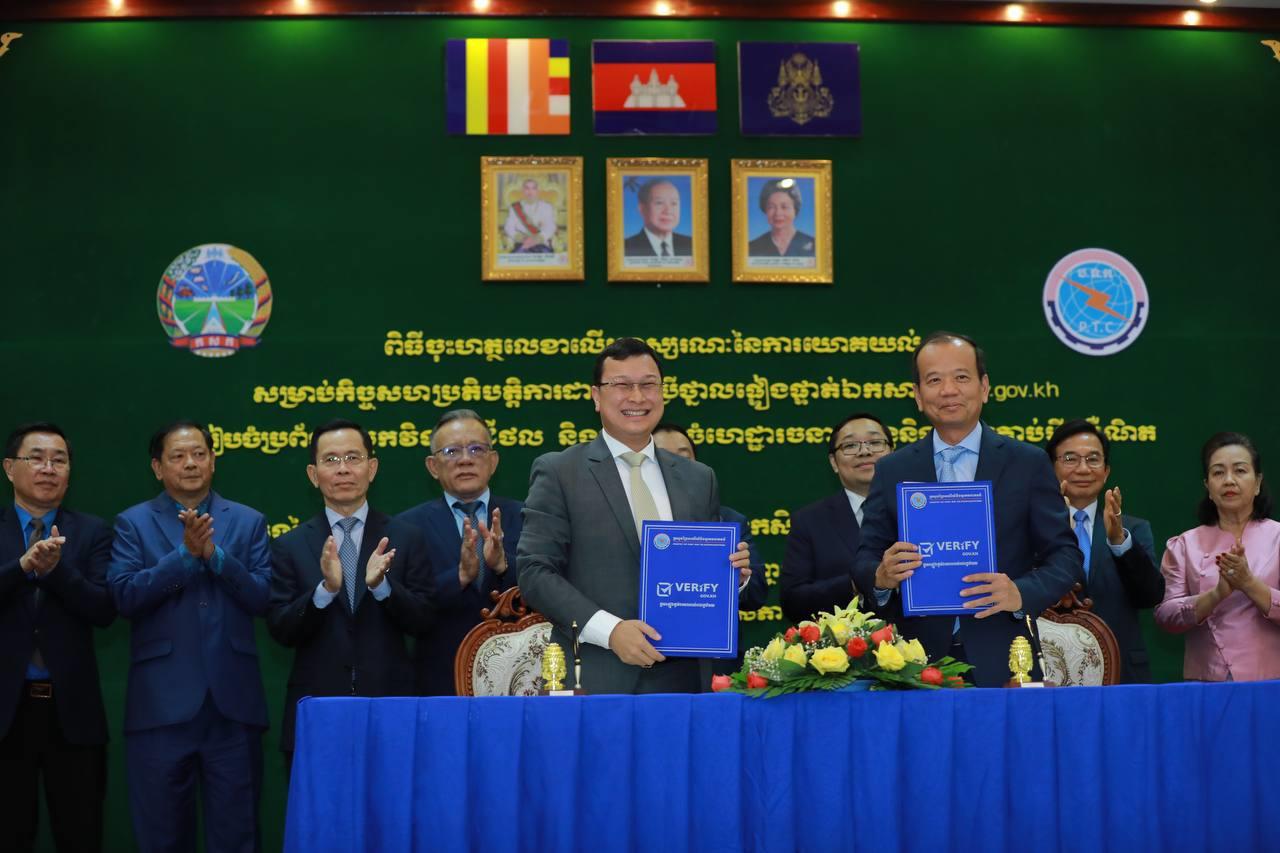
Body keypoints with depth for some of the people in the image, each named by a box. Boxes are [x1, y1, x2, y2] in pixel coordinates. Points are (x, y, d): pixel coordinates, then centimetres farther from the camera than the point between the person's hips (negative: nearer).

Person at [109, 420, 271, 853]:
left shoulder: (248, 521, 9)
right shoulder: (133, 523, 6)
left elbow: (262, 598, -1)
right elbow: (124, 596, -7)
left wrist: (215, 554, -13)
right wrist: (185, 554, -16)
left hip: (232, 701, 1)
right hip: (161, 703, 0)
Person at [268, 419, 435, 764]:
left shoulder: (405, 539, 4)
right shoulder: (290, 547, 4)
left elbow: (421, 621, -1)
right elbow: (281, 631, -3)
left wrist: (381, 584, -18)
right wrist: (326, 588, -19)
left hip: (389, 709, 0)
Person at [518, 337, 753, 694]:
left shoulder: (699, 478, 13)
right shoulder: (557, 473, 0)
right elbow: (534, 571, -8)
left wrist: (734, 573, -4)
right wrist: (609, 629, -18)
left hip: (685, 678, 4)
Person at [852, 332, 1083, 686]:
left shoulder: (1029, 464, 4)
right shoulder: (891, 471, 7)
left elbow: (1066, 557, 1)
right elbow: (865, 560, 6)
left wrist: (1021, 593, -18)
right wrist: (881, 576, -17)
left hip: (1000, 666, -1)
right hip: (918, 666, 1)